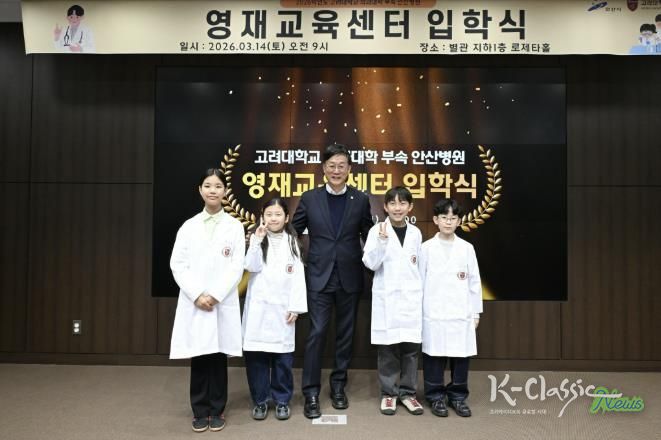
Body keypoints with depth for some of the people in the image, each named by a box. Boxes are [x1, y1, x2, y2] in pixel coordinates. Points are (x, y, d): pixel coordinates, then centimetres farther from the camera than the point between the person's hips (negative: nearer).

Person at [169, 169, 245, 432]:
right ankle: (200, 411, 21)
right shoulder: (188, 226, 6)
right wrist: (197, 295, -10)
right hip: (194, 303, 1)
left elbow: (237, 267, -3)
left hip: (223, 303, -1)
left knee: (218, 357, 5)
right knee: (198, 357, 6)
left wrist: (215, 295, -11)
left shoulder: (234, 226, 2)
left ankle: (217, 410, 20)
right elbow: (177, 264, 1)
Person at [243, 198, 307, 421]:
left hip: (282, 307, 0)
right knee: (255, 354, 2)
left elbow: (298, 276, 2)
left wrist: (295, 307, -4)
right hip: (258, 307, 0)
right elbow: (252, 267, -8)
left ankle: (282, 400, 18)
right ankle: (260, 400, 17)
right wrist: (257, 241, -18)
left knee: (282, 356, 3)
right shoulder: (257, 238, 6)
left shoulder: (292, 241, 6)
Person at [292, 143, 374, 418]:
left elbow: (368, 237, 7)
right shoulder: (309, 198, 1)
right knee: (316, 333, -3)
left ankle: (338, 386, 26)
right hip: (319, 277, -1)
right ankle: (311, 393, 9)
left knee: (345, 333, 10)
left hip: (349, 277, 2)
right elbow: (293, 232, 5)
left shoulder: (360, 200, 3)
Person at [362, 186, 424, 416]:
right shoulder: (377, 230, -5)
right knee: (387, 348, 4)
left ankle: (408, 392, 20)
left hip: (411, 297, 3)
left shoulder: (415, 233, 6)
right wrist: (382, 241, -27)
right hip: (386, 297, -3)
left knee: (410, 346, 6)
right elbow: (371, 263, -13)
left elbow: (419, 264, 15)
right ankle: (389, 393, 17)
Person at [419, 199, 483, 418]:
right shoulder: (427, 248, -1)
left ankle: (458, 396, 22)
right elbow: (420, 281, 1)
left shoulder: (467, 248, 4)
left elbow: (474, 282, 7)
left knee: (461, 355, 6)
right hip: (433, 313, -2)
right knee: (434, 355, 3)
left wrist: (476, 312, 6)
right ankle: (436, 397, 18)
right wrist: (418, 311, 0)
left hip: (461, 313, 2)